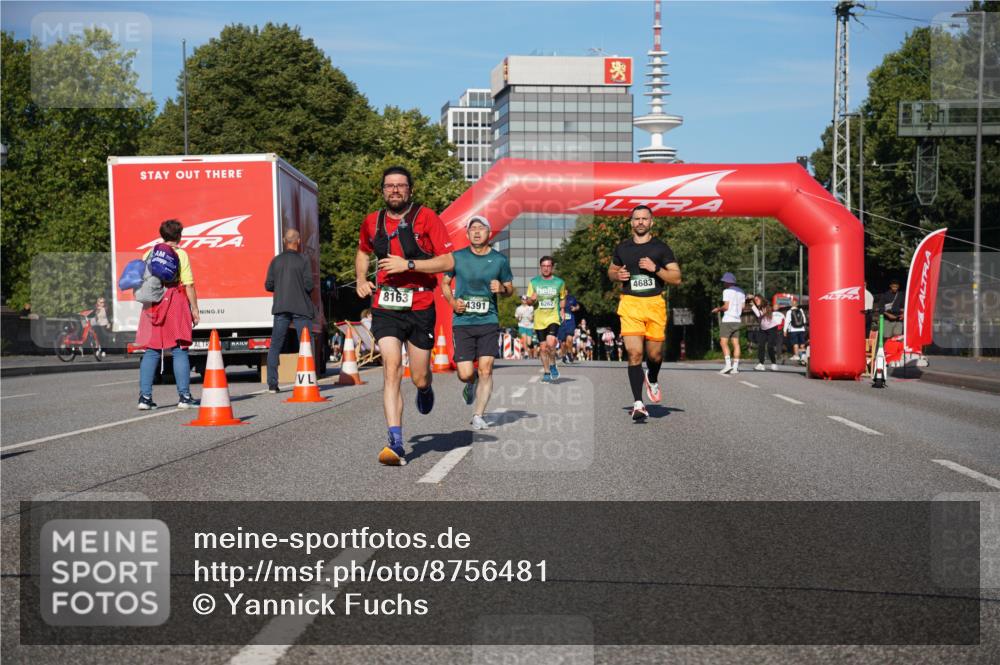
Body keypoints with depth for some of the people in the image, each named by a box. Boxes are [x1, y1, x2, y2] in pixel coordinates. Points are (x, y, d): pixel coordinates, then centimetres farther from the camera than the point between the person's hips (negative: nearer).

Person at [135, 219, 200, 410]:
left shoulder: (149, 254, 11)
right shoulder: (180, 254, -2)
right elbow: (189, 284, -6)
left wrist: (147, 301, 16)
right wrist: (194, 309, -2)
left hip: (152, 306, 4)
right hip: (176, 303, -4)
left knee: (151, 351, 7)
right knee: (179, 351, 0)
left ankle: (145, 396, 3)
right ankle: (184, 396, -2)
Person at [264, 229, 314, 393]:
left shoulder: (276, 261, 6)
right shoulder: (303, 260, -5)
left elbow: (268, 286, 5)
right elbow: (309, 285, -10)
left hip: (281, 308, 3)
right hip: (301, 308, -3)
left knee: (275, 347, 8)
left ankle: (272, 384, 5)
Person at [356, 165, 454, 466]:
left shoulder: (426, 218, -4)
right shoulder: (372, 222, 8)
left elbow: (448, 262, -9)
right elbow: (362, 252, 29)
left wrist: (408, 264, -18)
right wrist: (361, 279, 11)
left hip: (420, 307, -1)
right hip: (385, 307, 2)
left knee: (419, 378, 8)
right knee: (391, 369, -16)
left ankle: (425, 390, 48)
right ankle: (396, 444, -18)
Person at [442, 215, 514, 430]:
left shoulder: (500, 260, 4)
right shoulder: (457, 257, 2)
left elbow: (510, 289, 15)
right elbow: (445, 283, 14)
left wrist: (502, 289, -9)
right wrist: (452, 301, -4)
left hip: (488, 321, 0)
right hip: (462, 321, 0)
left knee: (486, 370, -7)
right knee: (465, 374, -6)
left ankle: (478, 416, 4)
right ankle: (471, 384, 32)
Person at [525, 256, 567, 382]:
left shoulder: (559, 282, 4)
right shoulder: (533, 282, 5)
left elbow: (563, 298, 20)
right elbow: (528, 302, 9)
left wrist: (562, 309, 5)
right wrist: (532, 299, -13)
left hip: (553, 318, -2)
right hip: (539, 319, 2)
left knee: (551, 343, -24)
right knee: (543, 347, 6)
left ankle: (552, 365, 0)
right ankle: (546, 372, 22)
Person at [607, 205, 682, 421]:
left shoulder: (661, 248, 4)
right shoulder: (622, 248, 11)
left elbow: (677, 278, 1)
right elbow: (611, 270, 25)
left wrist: (655, 268, -13)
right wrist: (617, 275, 2)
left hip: (655, 305, 0)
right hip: (630, 304, 0)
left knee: (654, 354, 6)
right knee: (634, 353, -12)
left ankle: (652, 379, 42)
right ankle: (638, 403, -11)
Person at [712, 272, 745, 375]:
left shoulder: (727, 291, -6)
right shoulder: (741, 292, 16)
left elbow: (726, 306, -12)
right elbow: (742, 306, 13)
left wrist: (718, 309, 4)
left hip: (728, 320, -7)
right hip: (737, 321, 7)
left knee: (723, 342, -7)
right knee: (736, 344, 3)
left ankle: (728, 364, -19)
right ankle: (735, 367, -1)